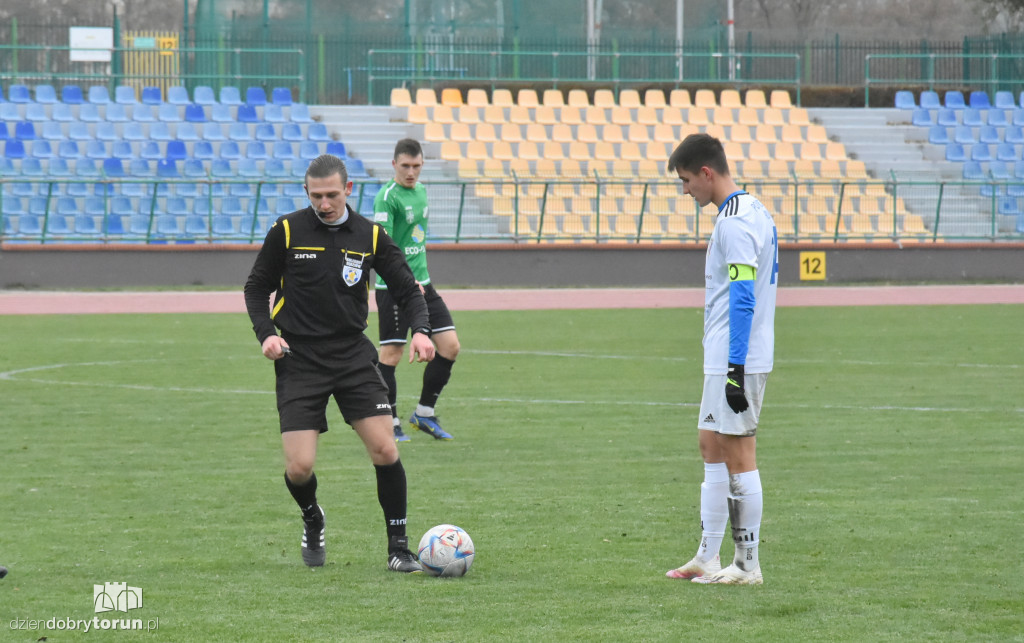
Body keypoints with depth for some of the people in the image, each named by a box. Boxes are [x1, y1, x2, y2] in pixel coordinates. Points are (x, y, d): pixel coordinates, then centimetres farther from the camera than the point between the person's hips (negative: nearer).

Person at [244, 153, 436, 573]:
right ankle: (312, 520, 25)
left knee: (385, 450, -10)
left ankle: (398, 549, 3)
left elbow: (407, 289, 8)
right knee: (299, 467, -10)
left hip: (354, 357, 2)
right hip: (299, 361, -1)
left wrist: (420, 330, -11)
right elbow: (257, 287, 7)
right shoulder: (287, 231, -3)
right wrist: (266, 333, -10)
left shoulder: (369, 236, 2)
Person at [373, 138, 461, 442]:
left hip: (422, 283, 8)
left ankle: (424, 413, 15)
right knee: (391, 354, -3)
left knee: (450, 346, 2)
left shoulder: (421, 190, 11)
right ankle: (390, 422, 9)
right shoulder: (387, 197, -14)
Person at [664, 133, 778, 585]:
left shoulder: (734, 222, -17)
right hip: (725, 360, 10)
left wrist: (736, 369, -24)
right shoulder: (755, 212, 16)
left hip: (737, 361, -10)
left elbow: (742, 299, -23)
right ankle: (707, 558, 18)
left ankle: (748, 565, -1)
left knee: (738, 455, -5)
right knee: (711, 444, 14)